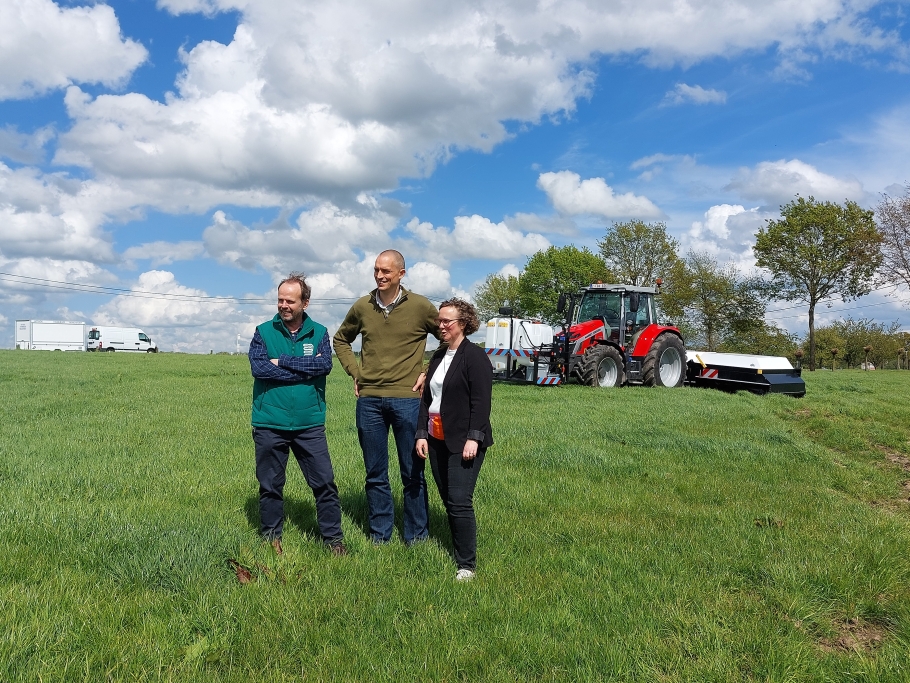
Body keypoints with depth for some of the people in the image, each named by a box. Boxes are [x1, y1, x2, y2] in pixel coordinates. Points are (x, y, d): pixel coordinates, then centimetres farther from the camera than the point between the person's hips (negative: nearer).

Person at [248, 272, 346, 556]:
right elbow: (258, 367, -13)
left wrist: (283, 362, -13)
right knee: (270, 485, 12)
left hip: (309, 424, 0)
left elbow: (325, 365, -11)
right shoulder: (264, 332, 2)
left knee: (324, 482, 3)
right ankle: (271, 537, 29)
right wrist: (306, 370, -13)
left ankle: (333, 537, 17)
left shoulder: (319, 333, 5)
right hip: (269, 425, 0)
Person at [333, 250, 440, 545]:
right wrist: (355, 372, 9)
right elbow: (340, 340, 22)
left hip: (407, 400, -3)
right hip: (369, 401, 3)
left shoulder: (421, 307, -3)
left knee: (413, 474, 7)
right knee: (375, 475, 11)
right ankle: (379, 537, 25)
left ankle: (416, 538, 20)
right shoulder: (362, 307, 5)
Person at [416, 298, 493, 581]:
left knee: (460, 502, -8)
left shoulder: (475, 356, -9)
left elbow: (481, 401, -15)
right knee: (448, 501, 11)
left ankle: (466, 565, 1)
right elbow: (426, 398, 15)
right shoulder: (438, 357, 15)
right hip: (437, 438, 8)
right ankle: (458, 551, 22)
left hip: (463, 441, -8)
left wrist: (473, 438, -20)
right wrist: (422, 433, 7)